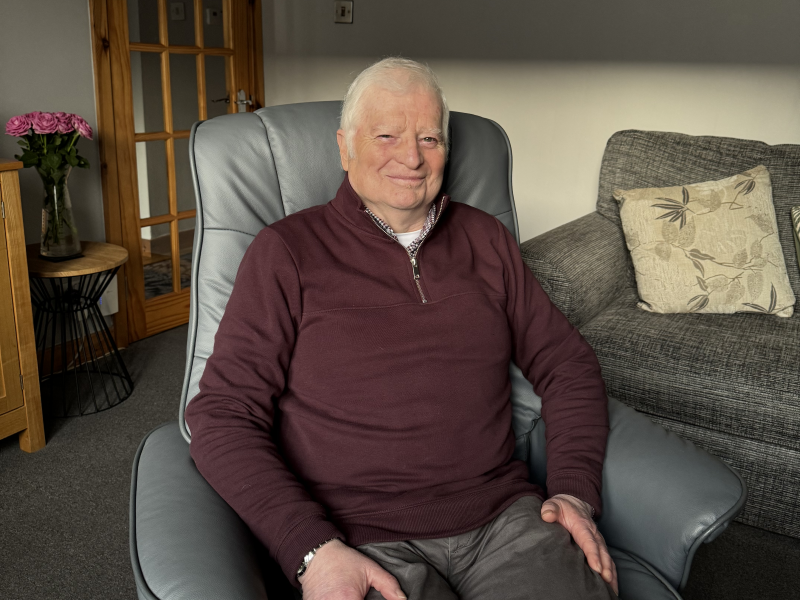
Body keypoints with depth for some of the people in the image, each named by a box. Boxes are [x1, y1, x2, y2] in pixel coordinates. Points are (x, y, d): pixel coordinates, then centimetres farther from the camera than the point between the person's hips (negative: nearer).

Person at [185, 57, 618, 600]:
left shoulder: (485, 239, 11)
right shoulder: (287, 251, -1)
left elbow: (567, 364, 14)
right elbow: (222, 416, -6)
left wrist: (576, 492, -1)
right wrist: (312, 549, -17)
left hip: (504, 516, 2)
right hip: (363, 542, -2)